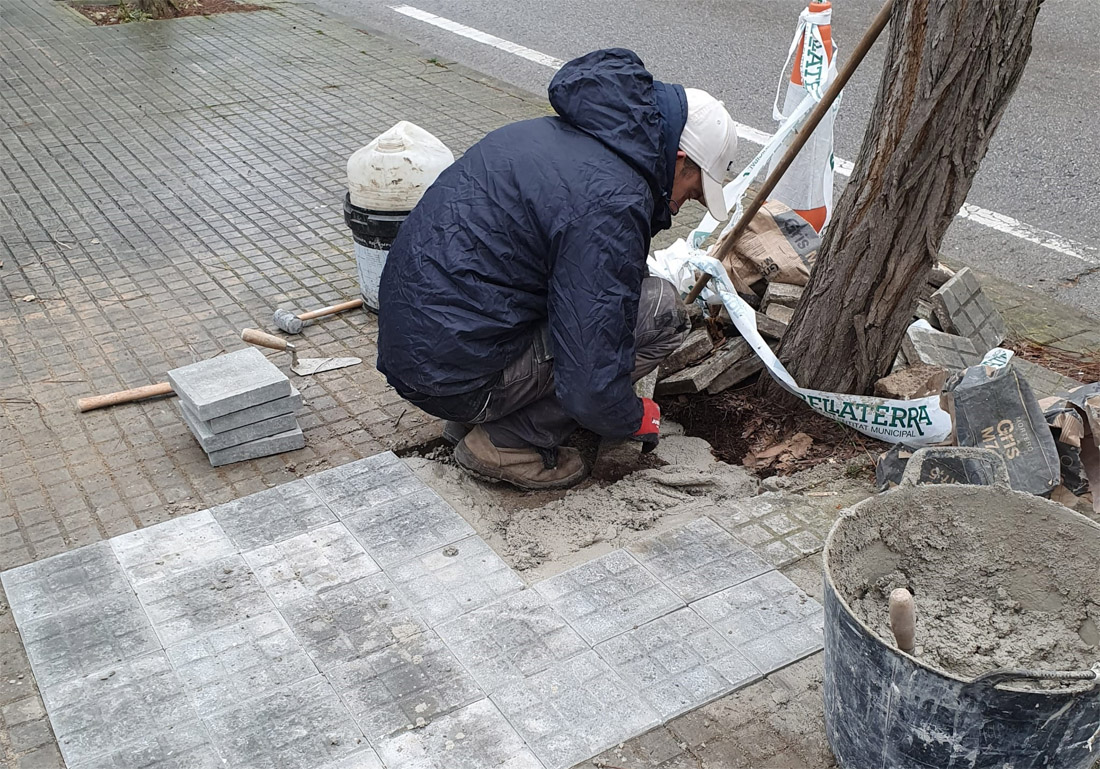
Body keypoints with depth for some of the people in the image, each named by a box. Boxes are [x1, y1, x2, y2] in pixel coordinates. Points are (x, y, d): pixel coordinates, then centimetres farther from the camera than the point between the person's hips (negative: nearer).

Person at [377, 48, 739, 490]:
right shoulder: (611, 202, -20)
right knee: (660, 310, -7)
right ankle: (509, 441, -1)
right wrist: (634, 418, 2)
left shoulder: (557, 135, 10)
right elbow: (590, 390, -21)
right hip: (456, 376, -9)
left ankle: (473, 417, 14)